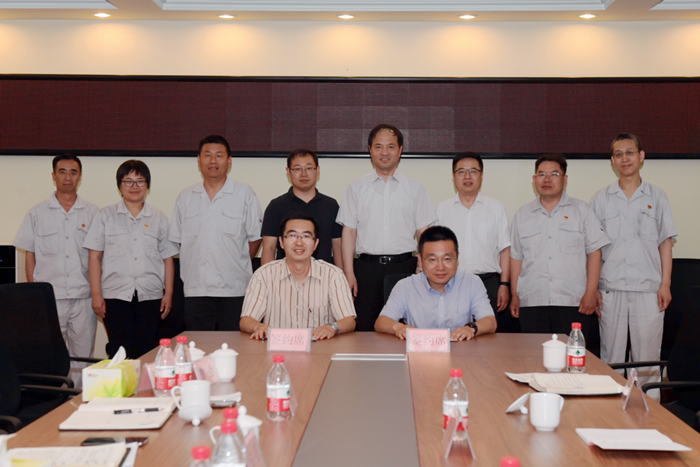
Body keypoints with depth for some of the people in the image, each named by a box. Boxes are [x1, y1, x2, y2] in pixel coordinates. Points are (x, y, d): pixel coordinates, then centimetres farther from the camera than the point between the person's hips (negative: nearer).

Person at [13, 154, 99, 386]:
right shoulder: (37, 213, 7)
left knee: (83, 357, 3)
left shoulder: (92, 213, 9)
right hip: (48, 298, -1)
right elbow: (30, 256, 8)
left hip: (83, 298, 1)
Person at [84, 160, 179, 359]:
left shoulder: (159, 218, 11)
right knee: (119, 352, -6)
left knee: (146, 353, -1)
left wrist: (168, 293, 4)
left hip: (150, 296, 1)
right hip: (116, 295, -1)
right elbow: (95, 257, 5)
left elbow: (168, 258, 10)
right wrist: (96, 294, -2)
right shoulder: (106, 216, 8)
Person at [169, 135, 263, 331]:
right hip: (195, 290, 3)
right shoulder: (186, 197, 11)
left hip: (234, 291, -2)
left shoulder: (245, 194, 3)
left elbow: (255, 237, 4)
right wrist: (197, 264, 9)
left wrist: (238, 265, 3)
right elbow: (178, 239, 16)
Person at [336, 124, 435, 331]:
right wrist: (349, 273, -3)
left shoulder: (415, 188, 10)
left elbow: (423, 233, 8)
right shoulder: (356, 188, 10)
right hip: (367, 266, 0)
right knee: (365, 328, -2)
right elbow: (349, 231, 6)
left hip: (404, 267, 0)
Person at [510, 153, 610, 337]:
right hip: (532, 303, 2)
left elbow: (594, 251, 4)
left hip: (572, 303, -2)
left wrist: (591, 293, -4)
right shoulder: (522, 215, 15)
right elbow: (516, 257, 15)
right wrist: (514, 295, 9)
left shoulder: (581, 210, 9)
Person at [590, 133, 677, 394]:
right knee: (611, 357, 4)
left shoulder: (656, 197, 8)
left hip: (649, 289, 0)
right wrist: (592, 288, 0)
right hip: (611, 290, 1)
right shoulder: (601, 199, 8)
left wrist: (665, 284, -2)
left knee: (648, 358, 1)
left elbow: (665, 244, 7)